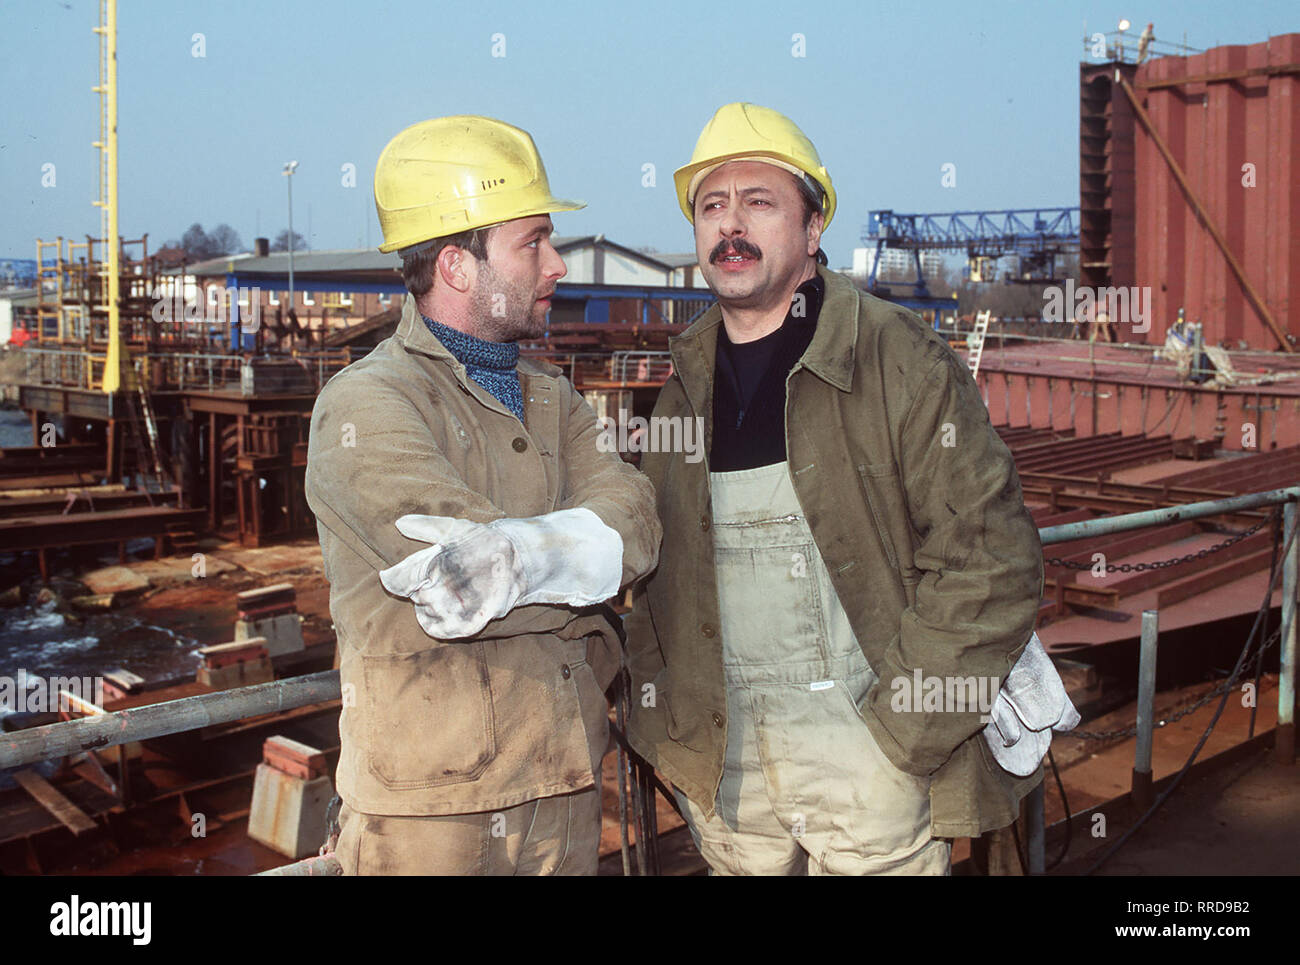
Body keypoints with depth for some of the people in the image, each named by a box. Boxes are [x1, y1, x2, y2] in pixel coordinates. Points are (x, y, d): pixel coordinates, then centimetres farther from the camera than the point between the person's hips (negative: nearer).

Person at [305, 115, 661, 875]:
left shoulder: (552, 398, 11)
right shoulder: (365, 404, -12)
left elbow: (633, 520, -9)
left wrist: (522, 555, -26)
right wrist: (583, 560, -12)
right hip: (429, 805, -6)